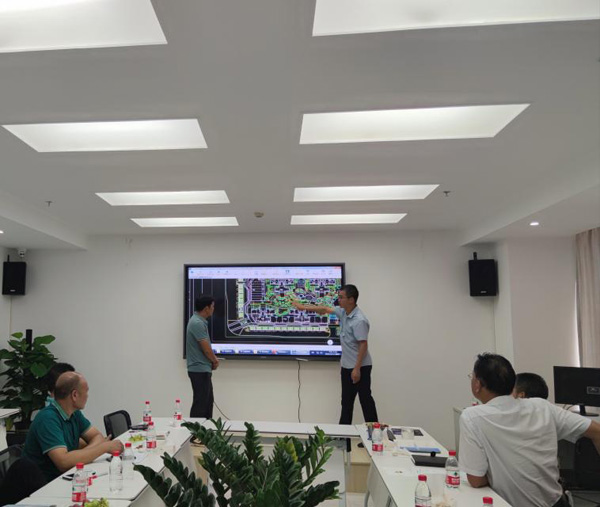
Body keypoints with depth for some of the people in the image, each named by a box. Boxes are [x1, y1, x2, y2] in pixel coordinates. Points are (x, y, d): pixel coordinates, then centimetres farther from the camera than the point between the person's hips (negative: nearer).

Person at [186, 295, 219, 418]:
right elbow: (206, 348, -20)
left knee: (208, 400, 18)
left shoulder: (200, 321, 11)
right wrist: (215, 361, -2)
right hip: (200, 370, -10)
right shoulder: (197, 323, -21)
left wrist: (214, 359, 6)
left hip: (203, 369, 10)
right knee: (200, 403, -1)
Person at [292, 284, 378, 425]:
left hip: (360, 367, -9)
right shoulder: (343, 313, 3)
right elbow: (325, 309, 15)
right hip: (347, 366, 9)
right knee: (346, 401, 14)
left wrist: (357, 369, -22)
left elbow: (363, 345, -23)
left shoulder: (359, 320, -23)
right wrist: (303, 306, 18)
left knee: (365, 399, 1)